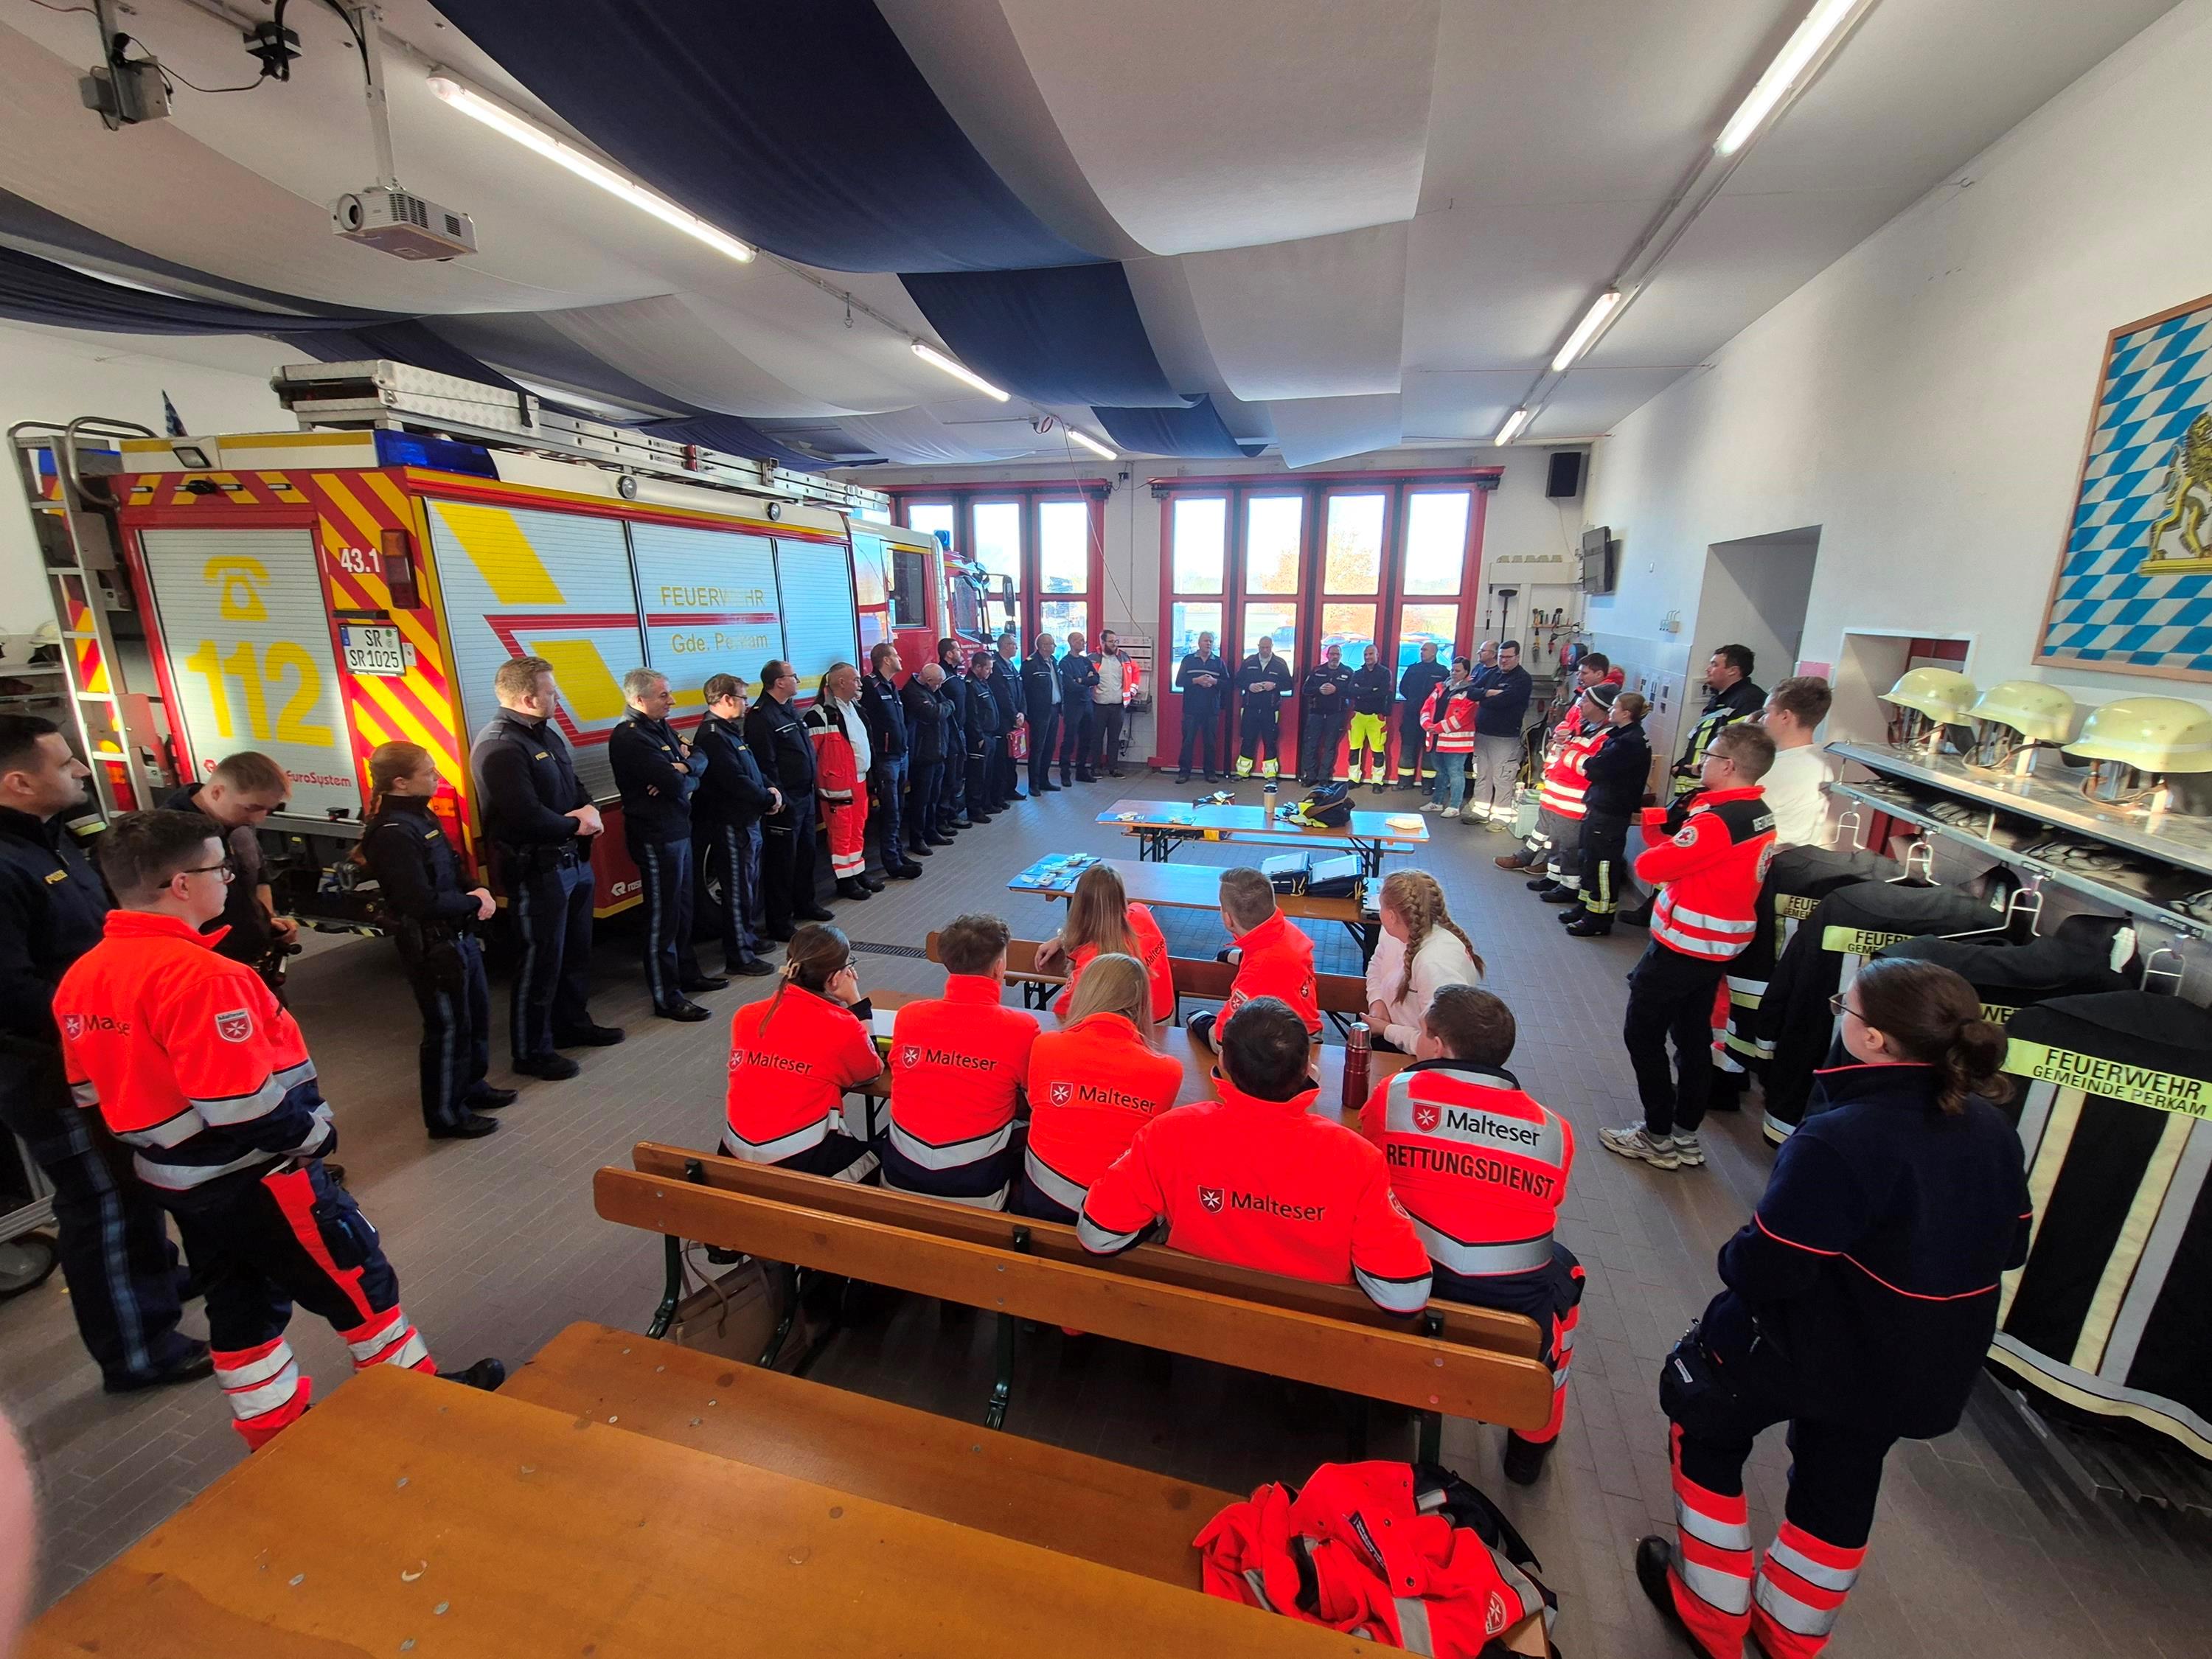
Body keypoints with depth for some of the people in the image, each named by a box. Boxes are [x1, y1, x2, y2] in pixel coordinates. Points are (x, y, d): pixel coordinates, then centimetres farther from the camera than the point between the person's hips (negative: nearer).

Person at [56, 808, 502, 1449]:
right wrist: (316, 1132, -12)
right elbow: (243, 1105, -29)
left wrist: (163, 1138, 20)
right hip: (254, 1177, -8)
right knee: (357, 1281, 10)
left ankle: (276, 1435, 36)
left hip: (174, 1178, 8)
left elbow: (90, 1091, 10)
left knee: (239, 1304, 21)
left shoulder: (83, 975, 0)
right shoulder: (198, 974, -29)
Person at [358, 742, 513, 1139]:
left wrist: (478, 891, -3)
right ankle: (445, 1116, 20)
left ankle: (471, 1087, 40)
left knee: (477, 1014, 22)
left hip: (458, 935, 10)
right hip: (432, 945, -10)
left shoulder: (420, 813, 6)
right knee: (448, 1028, 4)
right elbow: (425, 902, -28)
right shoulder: (393, 834, -24)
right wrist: (474, 902, -12)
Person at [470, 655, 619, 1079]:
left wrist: (590, 811, -6)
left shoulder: (547, 734, 11)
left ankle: (573, 1024, 38)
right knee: (541, 961, 1)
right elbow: (528, 817, -27)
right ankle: (531, 1051, 15)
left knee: (576, 951, 21)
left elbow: (576, 787, 17)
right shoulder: (499, 747, -20)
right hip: (536, 871, -10)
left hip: (573, 861, 10)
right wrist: (575, 825, -10)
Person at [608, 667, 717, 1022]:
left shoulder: (661, 727, 12)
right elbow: (676, 785, -25)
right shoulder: (629, 738, -18)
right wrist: (689, 778, -3)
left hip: (678, 830, 9)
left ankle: (687, 973, 34)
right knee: (663, 916, -1)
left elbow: (701, 759, 7)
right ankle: (666, 997, 8)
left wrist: (684, 767, -14)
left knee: (682, 908, 19)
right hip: (656, 836, -9)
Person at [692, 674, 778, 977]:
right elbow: (736, 782, -24)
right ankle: (739, 957, 8)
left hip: (747, 820, 10)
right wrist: (769, 799, -12)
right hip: (731, 824, -10)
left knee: (751, 883, 20)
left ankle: (750, 937, 35)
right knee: (738, 889, -2)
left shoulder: (729, 731, 14)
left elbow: (753, 770, 18)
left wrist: (771, 789, -1)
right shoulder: (712, 735, -18)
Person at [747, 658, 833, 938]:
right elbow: (765, 765, -21)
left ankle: (805, 904, 37)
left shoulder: (789, 710, 13)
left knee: (806, 853, 20)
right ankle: (780, 924, 9)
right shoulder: (761, 716, -17)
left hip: (805, 796, 9)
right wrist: (779, 799, -19)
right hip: (784, 803, -9)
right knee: (782, 862, -1)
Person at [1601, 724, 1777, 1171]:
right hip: (1719, 947, 9)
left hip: (1682, 945, -9)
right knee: (1694, 1038, 17)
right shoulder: (1759, 815, 6)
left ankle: (1657, 1138, 12)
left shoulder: (1718, 822, -25)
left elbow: (1650, 866, -25)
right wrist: (1665, 824, -5)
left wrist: (1659, 840, -5)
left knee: (1643, 1035, 4)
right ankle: (1686, 1136, 28)